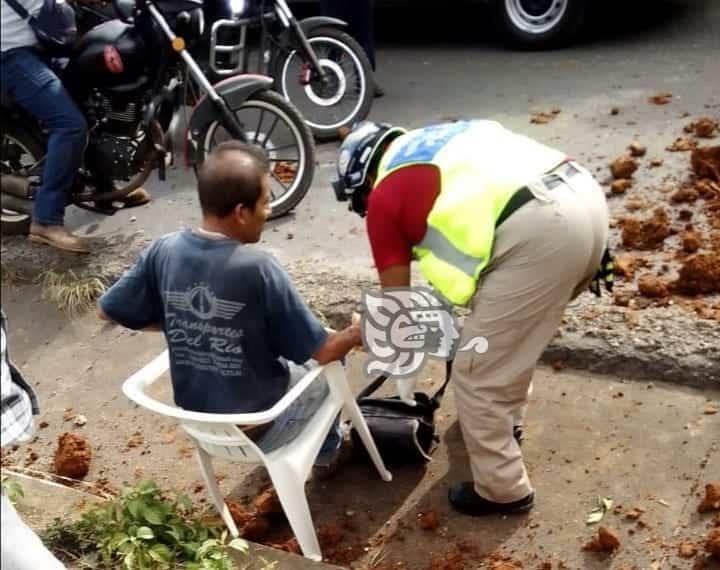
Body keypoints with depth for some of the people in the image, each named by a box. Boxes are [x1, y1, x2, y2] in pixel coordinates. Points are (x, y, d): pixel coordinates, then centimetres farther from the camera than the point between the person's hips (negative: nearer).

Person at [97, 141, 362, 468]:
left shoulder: (164, 251, -14)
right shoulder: (257, 268, -28)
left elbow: (108, 311, 0)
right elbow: (321, 352, -20)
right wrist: (358, 333, 1)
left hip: (195, 417, 5)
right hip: (259, 427, -5)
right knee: (332, 361, 23)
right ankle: (327, 451, 45)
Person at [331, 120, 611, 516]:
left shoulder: (384, 196, 11)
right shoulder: (439, 140, 31)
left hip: (538, 230, -9)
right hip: (586, 197, 9)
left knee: (476, 376, 8)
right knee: (512, 330, 33)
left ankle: (502, 490, 23)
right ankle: (506, 420, 53)